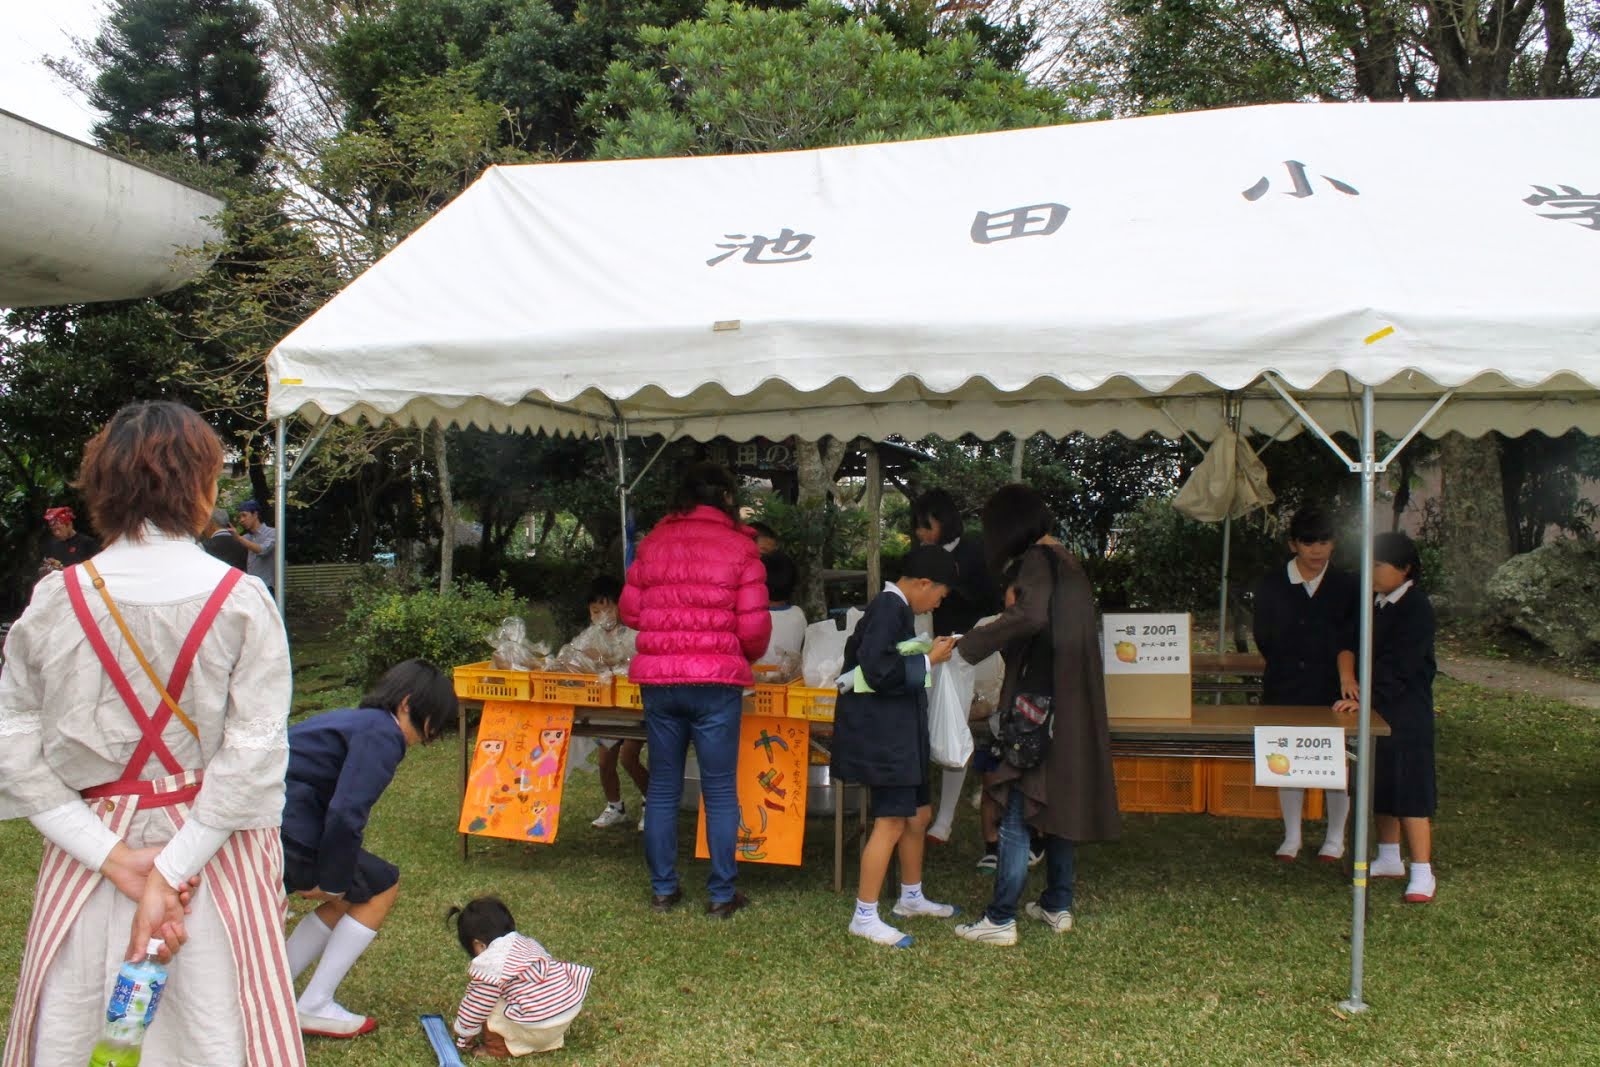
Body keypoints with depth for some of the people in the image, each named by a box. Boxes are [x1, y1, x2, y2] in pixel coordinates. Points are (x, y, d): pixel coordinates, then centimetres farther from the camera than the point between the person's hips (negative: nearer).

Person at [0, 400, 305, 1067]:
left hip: (88, 848, 2)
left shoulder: (55, 599, -3)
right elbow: (255, 751, -14)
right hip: (216, 853, -2)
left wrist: (114, 855, -7)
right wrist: (171, 870, -11)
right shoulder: (242, 601, -9)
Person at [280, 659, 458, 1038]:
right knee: (382, 887, 6)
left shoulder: (352, 719, 21)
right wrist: (331, 882, -9)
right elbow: (346, 814, -20)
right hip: (285, 832, -10)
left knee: (352, 894, 22)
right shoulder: (382, 734, -10)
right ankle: (315, 1007, 8)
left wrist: (326, 879, 24)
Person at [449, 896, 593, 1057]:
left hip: (538, 1027, -8)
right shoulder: (528, 942, 16)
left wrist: (464, 1034, 18)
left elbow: (478, 1006, 0)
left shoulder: (489, 964, -7)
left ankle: (498, 1049, 20)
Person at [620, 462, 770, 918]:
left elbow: (630, 611, 9)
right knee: (719, 790, 6)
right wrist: (748, 655, 14)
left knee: (663, 787, 13)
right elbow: (754, 626, -6)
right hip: (716, 681, -3)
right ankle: (722, 894, 12)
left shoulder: (654, 541, 6)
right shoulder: (738, 546, -3)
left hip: (657, 680, 3)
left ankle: (663, 889, 21)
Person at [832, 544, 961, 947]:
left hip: (898, 733, 11)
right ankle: (865, 917, 0)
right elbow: (879, 672, -26)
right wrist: (929, 661, -16)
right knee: (891, 821, -8)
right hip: (882, 735, -11)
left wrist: (926, 656, 12)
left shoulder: (893, 608, 14)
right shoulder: (889, 609, -18)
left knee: (918, 814, 19)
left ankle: (911, 897, 35)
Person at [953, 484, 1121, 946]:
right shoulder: (1069, 563, 13)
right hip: (1073, 708, 9)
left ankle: (1000, 919, -3)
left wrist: (968, 644, -27)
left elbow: (1032, 615, -31)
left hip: (1040, 700, -9)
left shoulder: (1038, 561, -13)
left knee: (1018, 808, -6)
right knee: (1058, 802, 16)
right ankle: (1058, 905, 24)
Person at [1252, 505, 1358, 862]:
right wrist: (1287, 665, 0)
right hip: (1285, 689, 1)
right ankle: (1291, 837, 21)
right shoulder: (1270, 585, 2)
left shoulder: (1346, 586, 0)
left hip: (1332, 689, -1)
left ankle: (1335, 838, 21)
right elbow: (1263, 638, 7)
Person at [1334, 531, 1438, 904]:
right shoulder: (1373, 604, 11)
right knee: (1381, 787, 15)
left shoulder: (1416, 608, -13)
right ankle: (1390, 859, 27)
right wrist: (1347, 679, -14)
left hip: (1405, 712, -8)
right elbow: (1349, 642, 5)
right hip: (1375, 709, 8)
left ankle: (1423, 873, -3)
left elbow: (1397, 666, -19)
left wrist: (1365, 699, -22)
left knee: (1409, 788, -7)